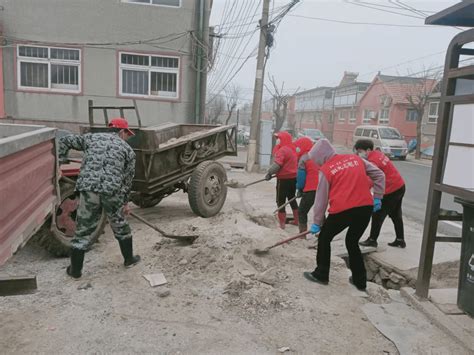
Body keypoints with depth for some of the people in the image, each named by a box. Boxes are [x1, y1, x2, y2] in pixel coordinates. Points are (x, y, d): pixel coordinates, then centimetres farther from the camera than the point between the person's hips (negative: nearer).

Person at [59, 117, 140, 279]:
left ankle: (75, 270, 22)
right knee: (120, 225, 21)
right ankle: (129, 259, 35)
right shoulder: (127, 149, 14)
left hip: (88, 188, 1)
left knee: (83, 230, 12)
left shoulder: (92, 137, 19)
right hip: (112, 191, -1)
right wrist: (125, 202, 22)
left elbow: (65, 141, 21)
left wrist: (60, 160, 25)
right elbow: (127, 179, 14)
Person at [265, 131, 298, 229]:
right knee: (292, 199, 22)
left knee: (281, 201, 0)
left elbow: (277, 164, -26)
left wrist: (269, 173, -13)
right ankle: (297, 220, 30)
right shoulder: (293, 149, 11)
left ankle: (282, 223, 3)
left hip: (284, 179, -9)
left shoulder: (282, 150, -18)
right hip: (293, 178, 9)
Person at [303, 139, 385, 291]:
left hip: (342, 210, -5)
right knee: (352, 242, 23)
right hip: (366, 207, 5)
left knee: (324, 238, 18)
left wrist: (317, 223, 13)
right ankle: (360, 280, 28)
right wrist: (377, 197, 19)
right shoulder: (355, 158, 16)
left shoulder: (325, 170, 3)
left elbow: (321, 199, 5)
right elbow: (379, 175, 16)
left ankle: (321, 274, 25)